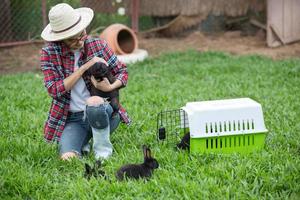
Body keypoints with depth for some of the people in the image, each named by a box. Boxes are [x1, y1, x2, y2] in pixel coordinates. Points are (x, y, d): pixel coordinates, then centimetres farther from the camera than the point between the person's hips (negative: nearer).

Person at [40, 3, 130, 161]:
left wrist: (110, 87, -18)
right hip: (72, 120, 0)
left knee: (93, 102, -36)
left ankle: (103, 147, -9)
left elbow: (122, 71, 6)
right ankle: (82, 142, 12)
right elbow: (54, 90, -13)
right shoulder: (49, 53, -5)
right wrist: (84, 67, -19)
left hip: (101, 113, 0)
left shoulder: (97, 45, -1)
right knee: (68, 158, -26)